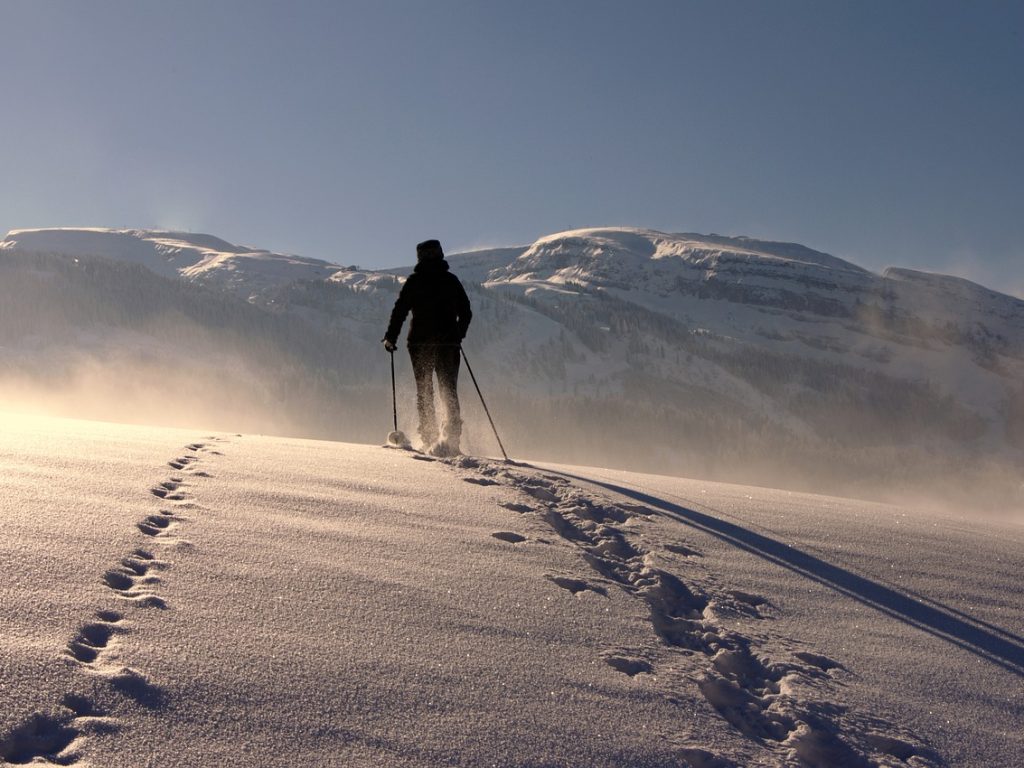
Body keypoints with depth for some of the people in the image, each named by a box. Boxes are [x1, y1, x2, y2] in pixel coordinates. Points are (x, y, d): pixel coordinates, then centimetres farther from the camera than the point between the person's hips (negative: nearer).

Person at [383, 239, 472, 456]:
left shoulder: (414, 281, 0)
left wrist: (390, 337, 7)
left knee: (424, 391, 8)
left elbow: (400, 310, -4)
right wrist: (458, 335, 27)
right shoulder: (451, 280, 6)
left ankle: (430, 439, 1)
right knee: (449, 391, 6)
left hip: (421, 343, -1)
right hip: (449, 343, 1)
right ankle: (451, 435, -10)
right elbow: (466, 312, 11)